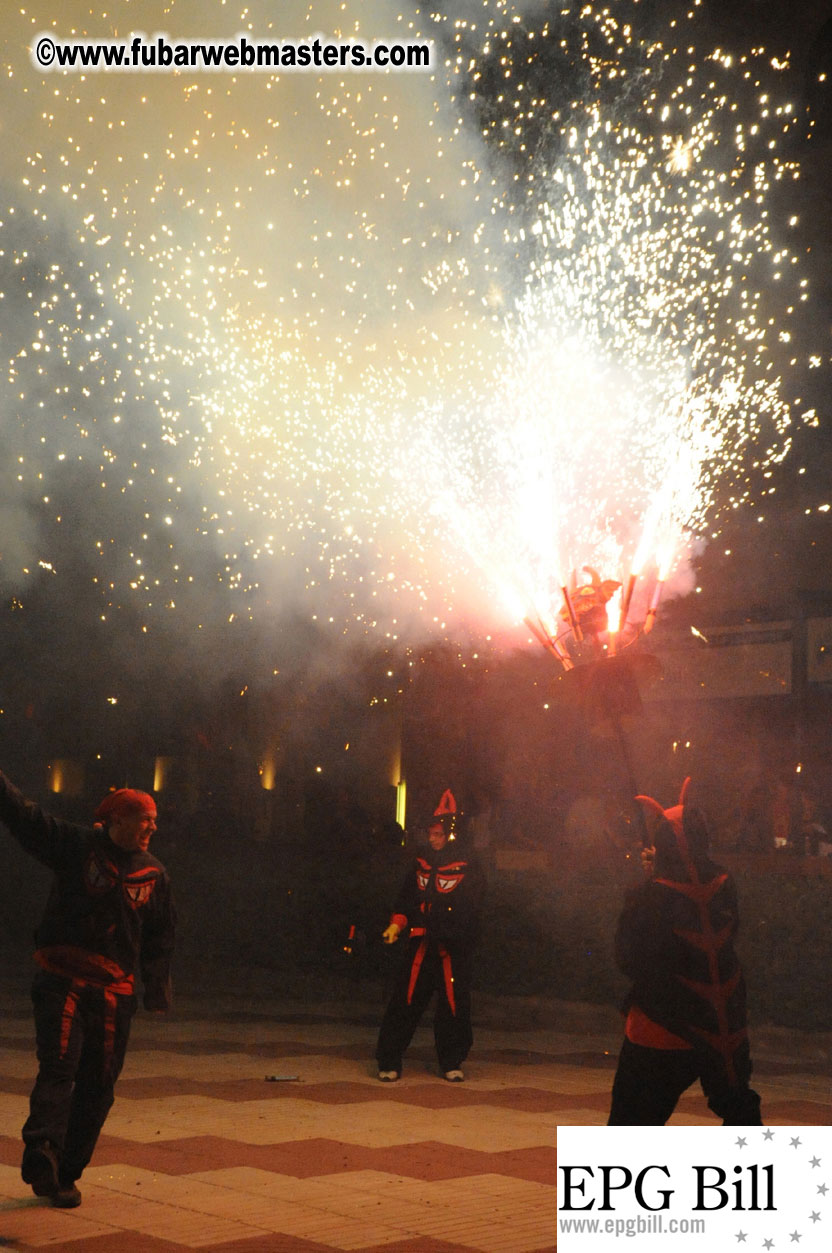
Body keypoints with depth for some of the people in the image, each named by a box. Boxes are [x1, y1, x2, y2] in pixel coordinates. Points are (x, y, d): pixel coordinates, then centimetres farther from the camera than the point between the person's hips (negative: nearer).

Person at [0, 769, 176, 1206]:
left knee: (97, 1087, 4)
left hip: (114, 991, 4)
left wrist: (158, 989, 9)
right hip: (62, 980, -4)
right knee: (58, 1064, -21)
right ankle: (41, 1149, -34)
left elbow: (160, 939, 16)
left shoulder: (155, 875, 10)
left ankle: (63, 1174, 14)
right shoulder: (75, 846, 1)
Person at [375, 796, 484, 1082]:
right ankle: (389, 1062, 5)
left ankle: (452, 1063, 18)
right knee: (405, 1001, -2)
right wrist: (397, 924, 2)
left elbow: (468, 908, -7)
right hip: (421, 945, 3)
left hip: (453, 948, -3)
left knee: (454, 1005, 2)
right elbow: (406, 899, 19)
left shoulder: (469, 867, -2)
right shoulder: (421, 863, 12)